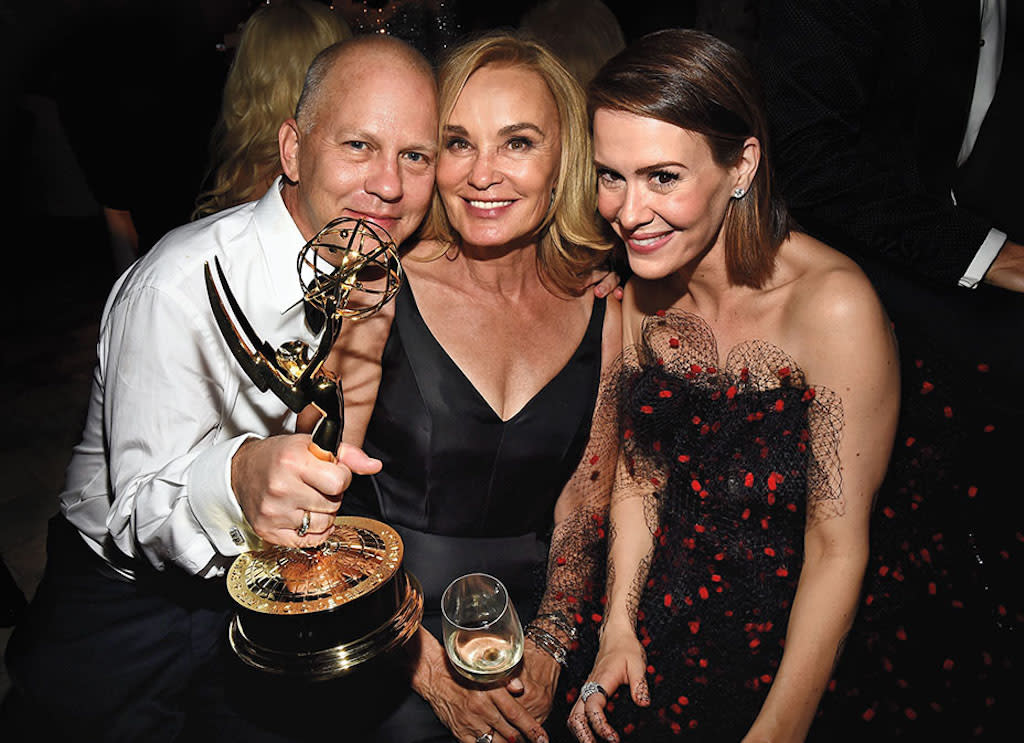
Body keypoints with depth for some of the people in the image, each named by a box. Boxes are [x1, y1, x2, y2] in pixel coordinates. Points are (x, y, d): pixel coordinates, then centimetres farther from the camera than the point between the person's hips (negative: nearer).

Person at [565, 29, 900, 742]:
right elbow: (641, 472, 3)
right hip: (663, 616, 4)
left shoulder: (833, 307, -24)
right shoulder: (642, 293, -7)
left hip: (790, 646, -3)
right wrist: (621, 627, -3)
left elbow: (837, 549, -18)